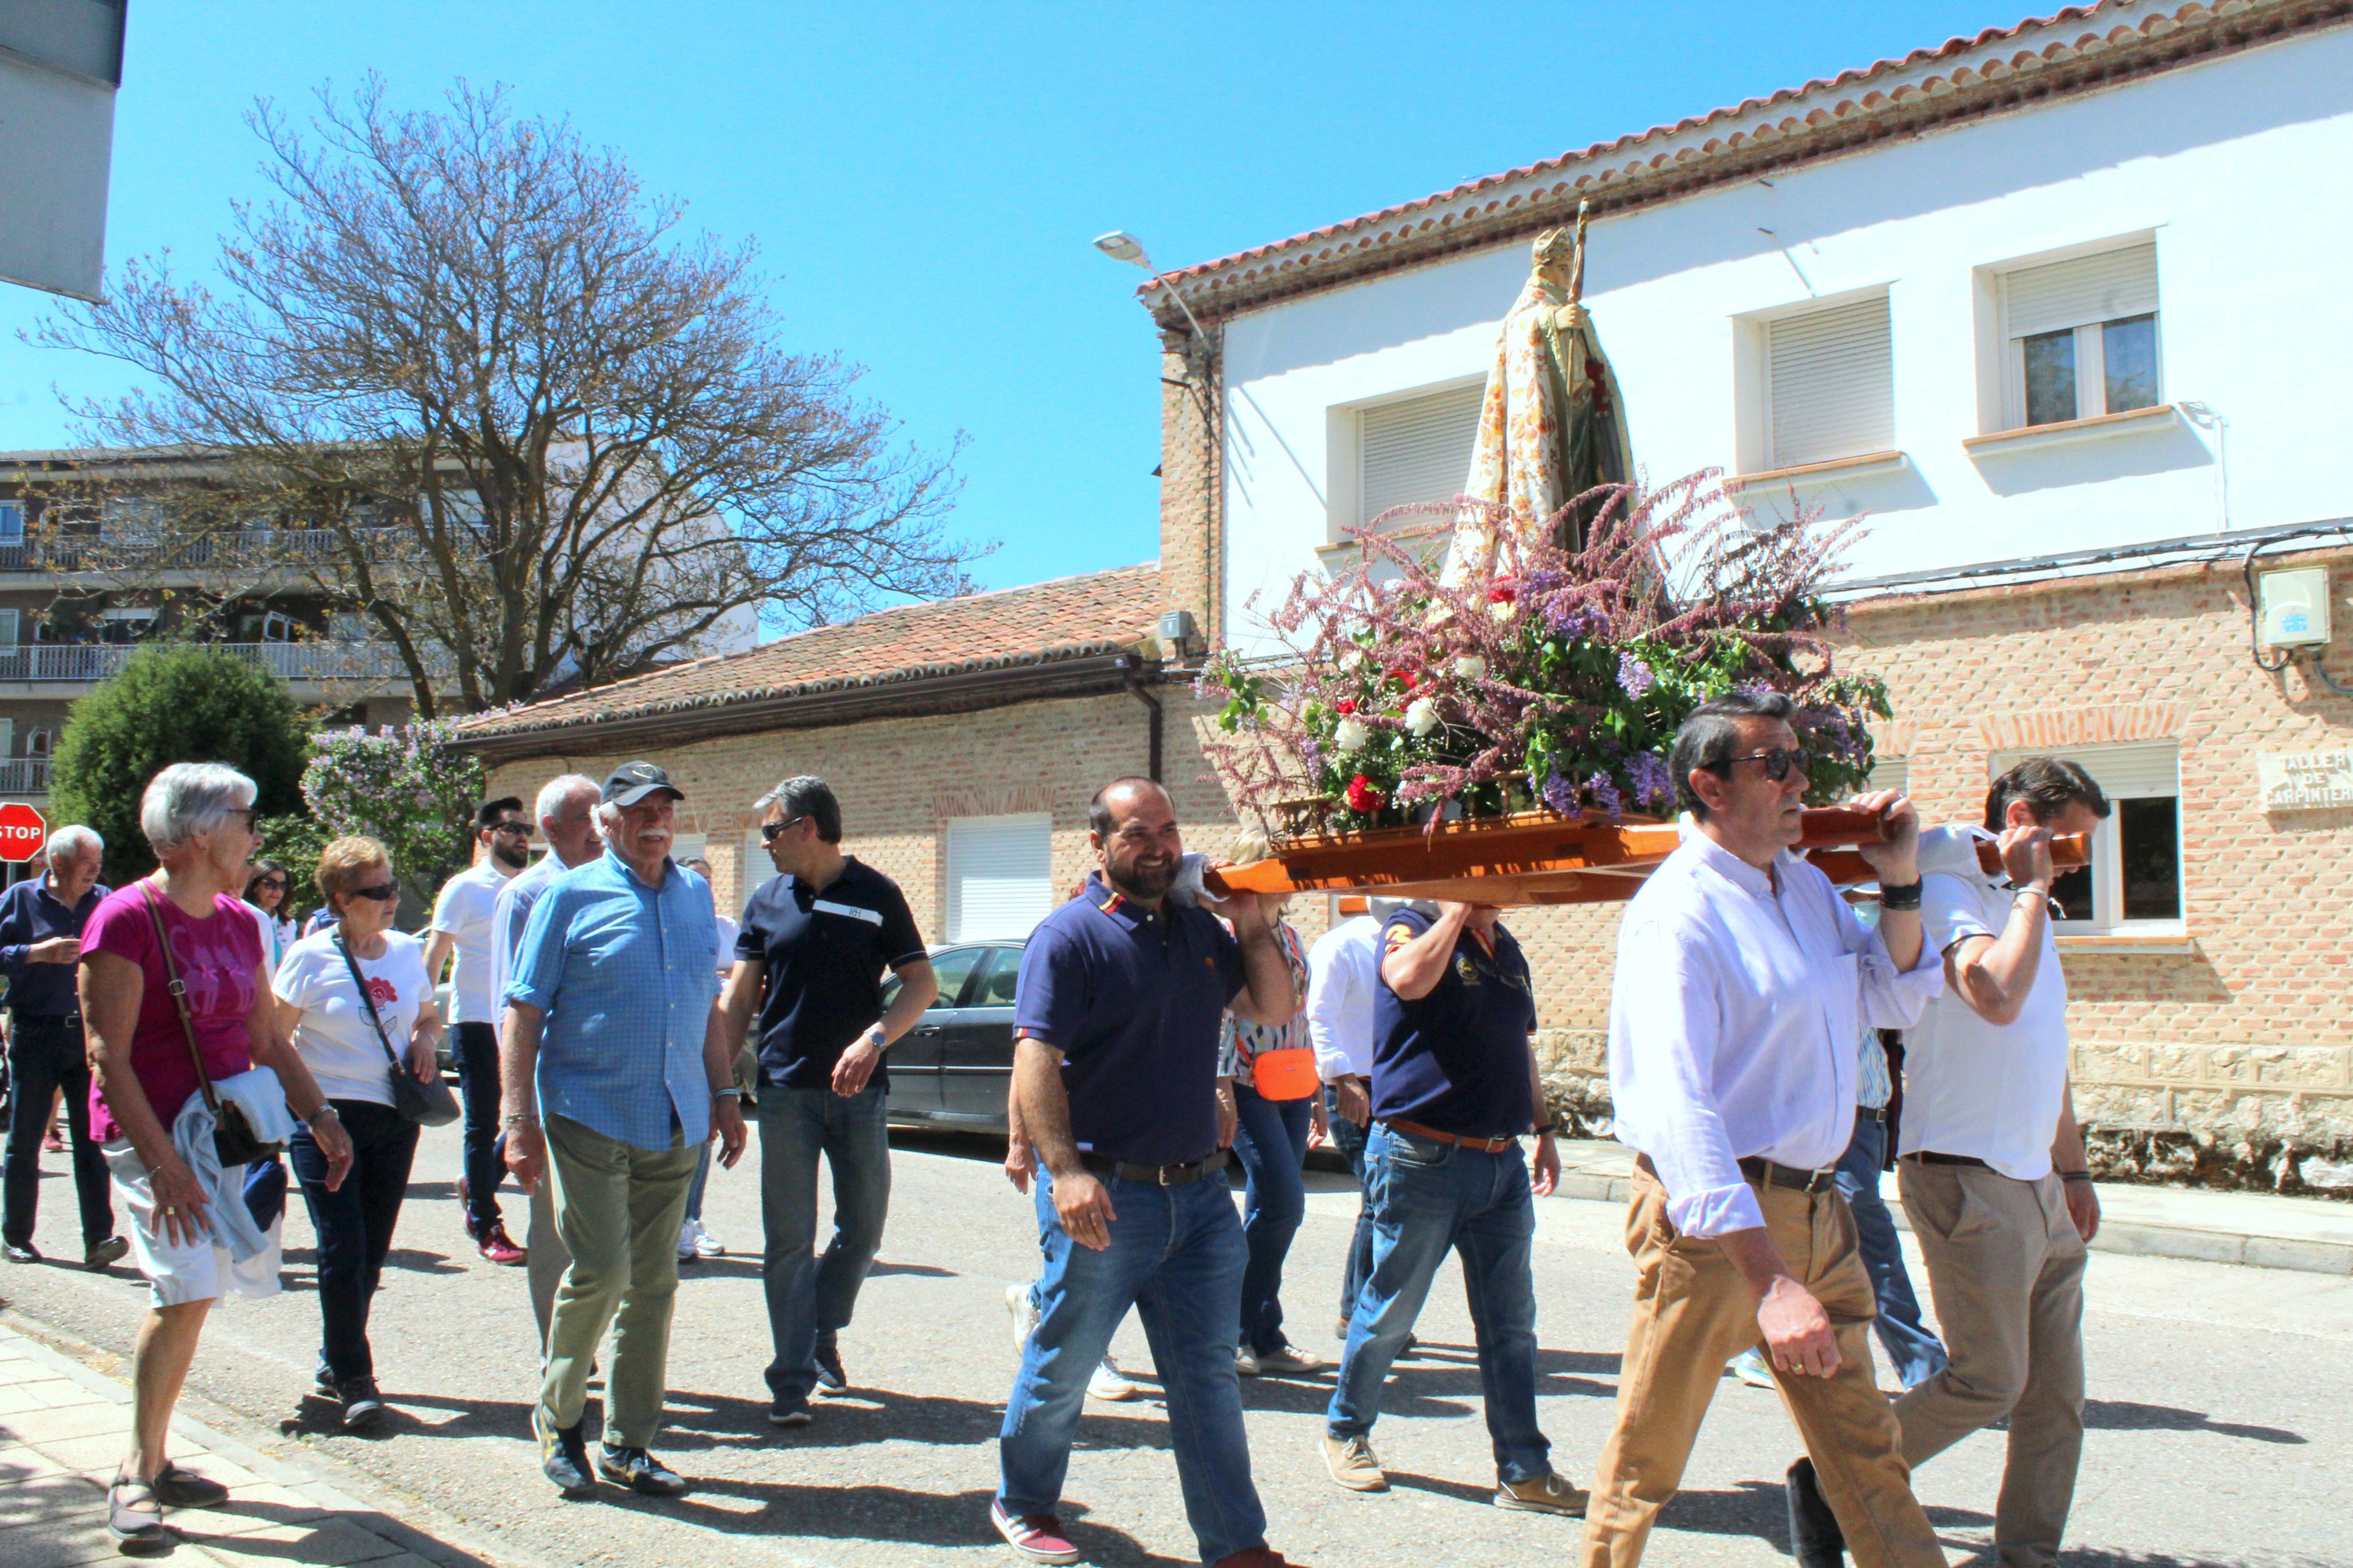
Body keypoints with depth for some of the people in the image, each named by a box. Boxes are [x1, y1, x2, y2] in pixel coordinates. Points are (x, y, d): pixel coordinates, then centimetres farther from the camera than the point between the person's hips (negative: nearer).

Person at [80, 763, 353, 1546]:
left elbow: (267, 1038, 19)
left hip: (228, 1126, 7)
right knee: (189, 1292, -14)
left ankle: (152, 1462, 20)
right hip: (154, 1133, -7)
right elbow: (108, 1056, -14)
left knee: (189, 1297, 7)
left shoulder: (239, 922, 11)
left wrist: (320, 1114, 8)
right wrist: (163, 1164, -20)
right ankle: (137, 1472, 1)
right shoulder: (126, 919, -12)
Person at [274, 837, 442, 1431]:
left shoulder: (407, 951, 7)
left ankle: (336, 1362, 28)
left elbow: (428, 1016, 23)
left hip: (394, 1119, 5)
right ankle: (352, 1380, 5)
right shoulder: (311, 958, -7)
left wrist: (426, 1040, 1)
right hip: (327, 1117, -5)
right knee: (343, 1252, -7)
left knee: (372, 1252, 11)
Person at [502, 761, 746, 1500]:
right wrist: (521, 1121, -11)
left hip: (676, 1123, 5)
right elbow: (523, 1015, -4)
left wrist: (725, 1095, 15)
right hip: (590, 1114, -5)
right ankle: (559, 1415, 15)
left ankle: (628, 1443, 20)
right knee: (601, 1269, -11)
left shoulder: (695, 895, 13)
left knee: (655, 1283, 7)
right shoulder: (570, 897, -2)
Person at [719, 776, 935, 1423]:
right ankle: (792, 1381, 8)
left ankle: (823, 1332, 32)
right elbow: (738, 999, 7)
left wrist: (874, 1038, -17)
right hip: (785, 1090, 1)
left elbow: (922, 983, -2)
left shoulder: (877, 895, 0)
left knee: (864, 1229, 7)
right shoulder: (768, 902, 7)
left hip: (859, 1091, 0)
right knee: (789, 1240, 0)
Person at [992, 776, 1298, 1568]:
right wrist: (1066, 1170, -27)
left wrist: (1252, 927, 1)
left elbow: (1273, 1009, 16)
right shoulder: (1071, 935, -10)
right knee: (1062, 1366, 10)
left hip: (1199, 1192, 6)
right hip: (1106, 1197, -6)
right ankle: (1023, 1503, 33)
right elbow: (1036, 1059, -18)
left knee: (1208, 1373, 10)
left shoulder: (1198, 928, 11)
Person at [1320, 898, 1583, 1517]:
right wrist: (1461, 909, -19)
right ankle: (1345, 1432, 26)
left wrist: (1543, 1128, 22)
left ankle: (1524, 1471, 16)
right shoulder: (1411, 928, -6)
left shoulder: (1506, 948, 15)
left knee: (1511, 1323, 8)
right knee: (1390, 1312, 6)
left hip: (1503, 1163, 7)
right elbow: (1410, 979, -30)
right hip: (1424, 1158, -6)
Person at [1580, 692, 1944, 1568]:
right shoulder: (1678, 912, -17)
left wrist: (1900, 883, 6)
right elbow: (1675, 1108, -27)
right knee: (1647, 1457, 3)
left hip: (1814, 1209, 8)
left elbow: (1894, 1004, 23)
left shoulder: (1807, 885, 10)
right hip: (1710, 1219, -8)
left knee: (1866, 1450, 16)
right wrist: (1769, 1279, -33)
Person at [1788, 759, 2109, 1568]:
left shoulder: (2026, 910, 19)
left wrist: (2074, 1169, 27)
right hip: (1969, 1182, -9)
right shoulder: (1950, 894, -11)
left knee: (2056, 1390, 9)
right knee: (1989, 1381, -6)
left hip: (2036, 1188, 9)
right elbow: (1996, 997, -31)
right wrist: (2030, 887, -18)